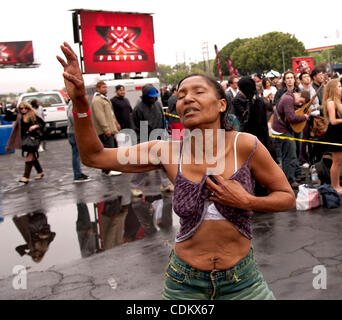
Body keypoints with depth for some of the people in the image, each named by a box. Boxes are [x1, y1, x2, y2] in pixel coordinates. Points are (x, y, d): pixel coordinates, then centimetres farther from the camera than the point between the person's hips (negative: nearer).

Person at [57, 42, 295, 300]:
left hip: (242, 281, -1)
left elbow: (288, 197, -3)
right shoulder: (169, 152, -10)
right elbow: (94, 156, -8)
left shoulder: (245, 146, -15)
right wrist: (80, 103, -21)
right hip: (185, 283, 1)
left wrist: (247, 202, -21)